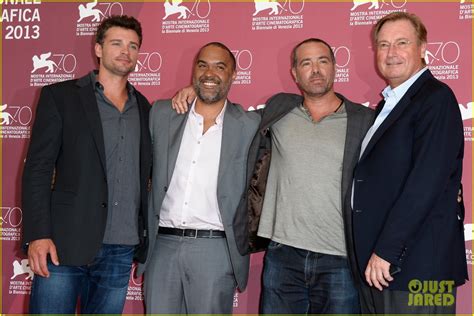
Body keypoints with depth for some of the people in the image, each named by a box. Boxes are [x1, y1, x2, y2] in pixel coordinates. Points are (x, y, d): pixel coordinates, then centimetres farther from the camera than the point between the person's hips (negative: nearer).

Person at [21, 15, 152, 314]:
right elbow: (37, 169, -3)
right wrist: (37, 235, -11)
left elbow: (152, 174, 19)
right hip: (65, 245, -3)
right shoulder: (60, 96, 3)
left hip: (122, 252, 3)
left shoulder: (145, 109, 14)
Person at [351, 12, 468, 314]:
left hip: (415, 265, -8)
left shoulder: (436, 99, -10)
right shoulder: (388, 103, 17)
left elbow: (426, 181, -19)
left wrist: (386, 250, -20)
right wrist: (371, 254, 8)